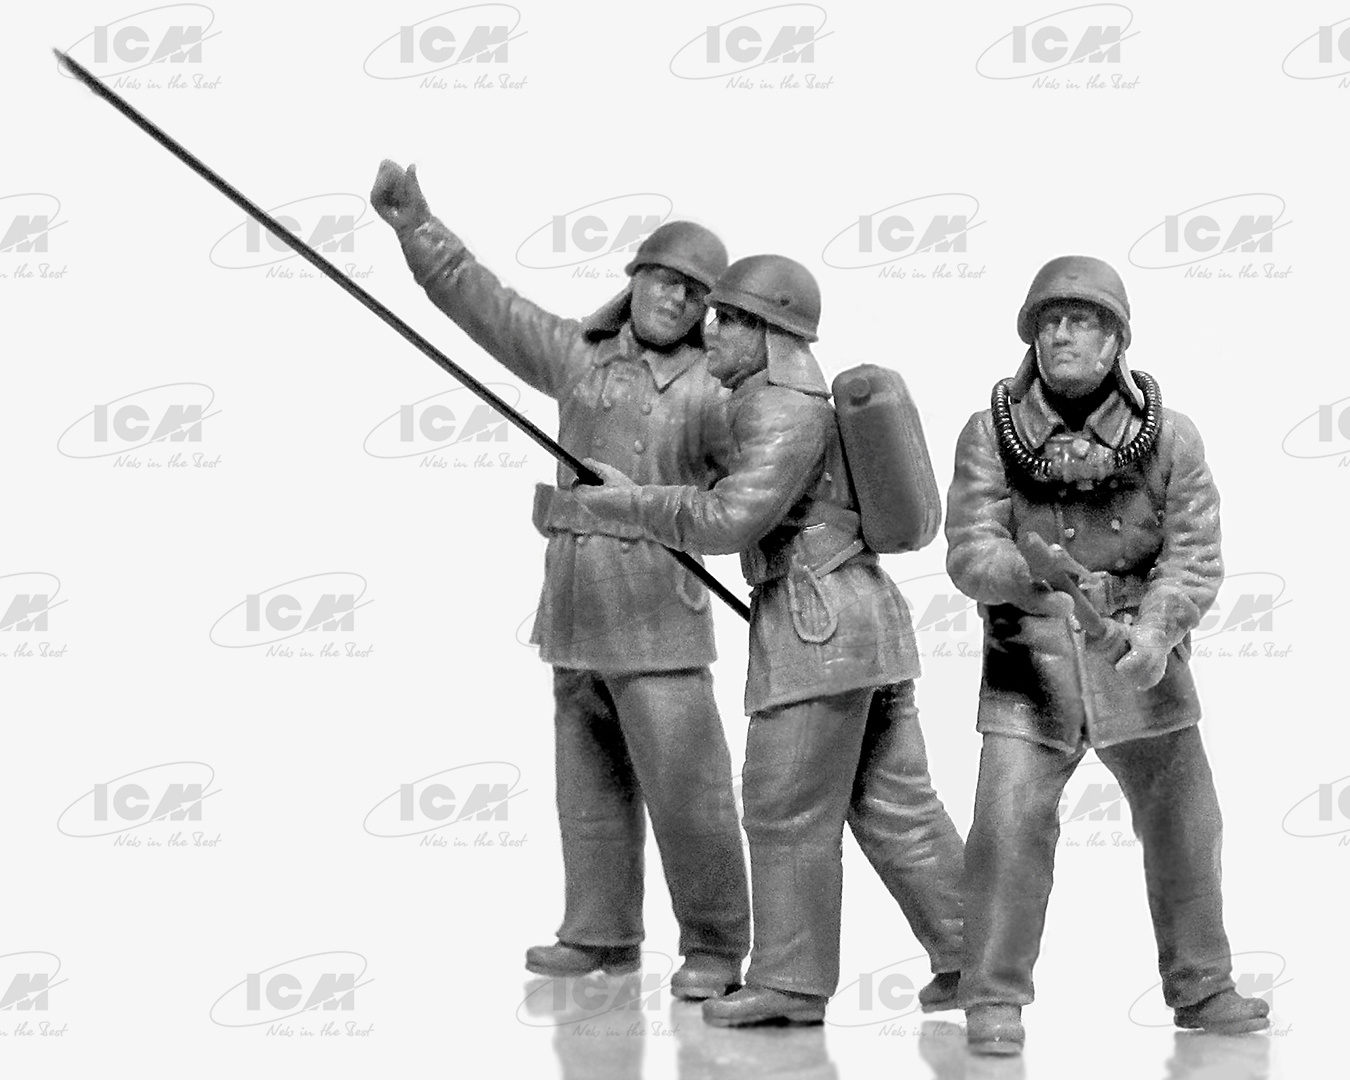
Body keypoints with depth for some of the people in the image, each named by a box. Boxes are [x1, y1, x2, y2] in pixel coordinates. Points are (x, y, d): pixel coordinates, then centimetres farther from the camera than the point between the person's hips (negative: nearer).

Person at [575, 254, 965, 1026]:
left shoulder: (782, 408, -13)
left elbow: (730, 521, -21)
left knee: (787, 809, -3)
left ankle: (790, 982, 3)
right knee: (893, 805, 11)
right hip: (867, 615, 10)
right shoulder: (806, 400, 20)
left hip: (819, 627, -10)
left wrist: (634, 502, -14)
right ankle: (970, 956, 13)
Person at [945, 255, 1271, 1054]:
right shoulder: (991, 436, -5)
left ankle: (1202, 987, 29)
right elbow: (970, 551, -11)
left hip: (1139, 663, 2)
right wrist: (1028, 574, -33)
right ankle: (995, 998, 1)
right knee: (1010, 825, -12)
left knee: (1185, 826, 11)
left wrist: (1156, 629, -24)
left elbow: (1196, 554, -7)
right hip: (1031, 663, -2)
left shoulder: (1170, 439, -3)